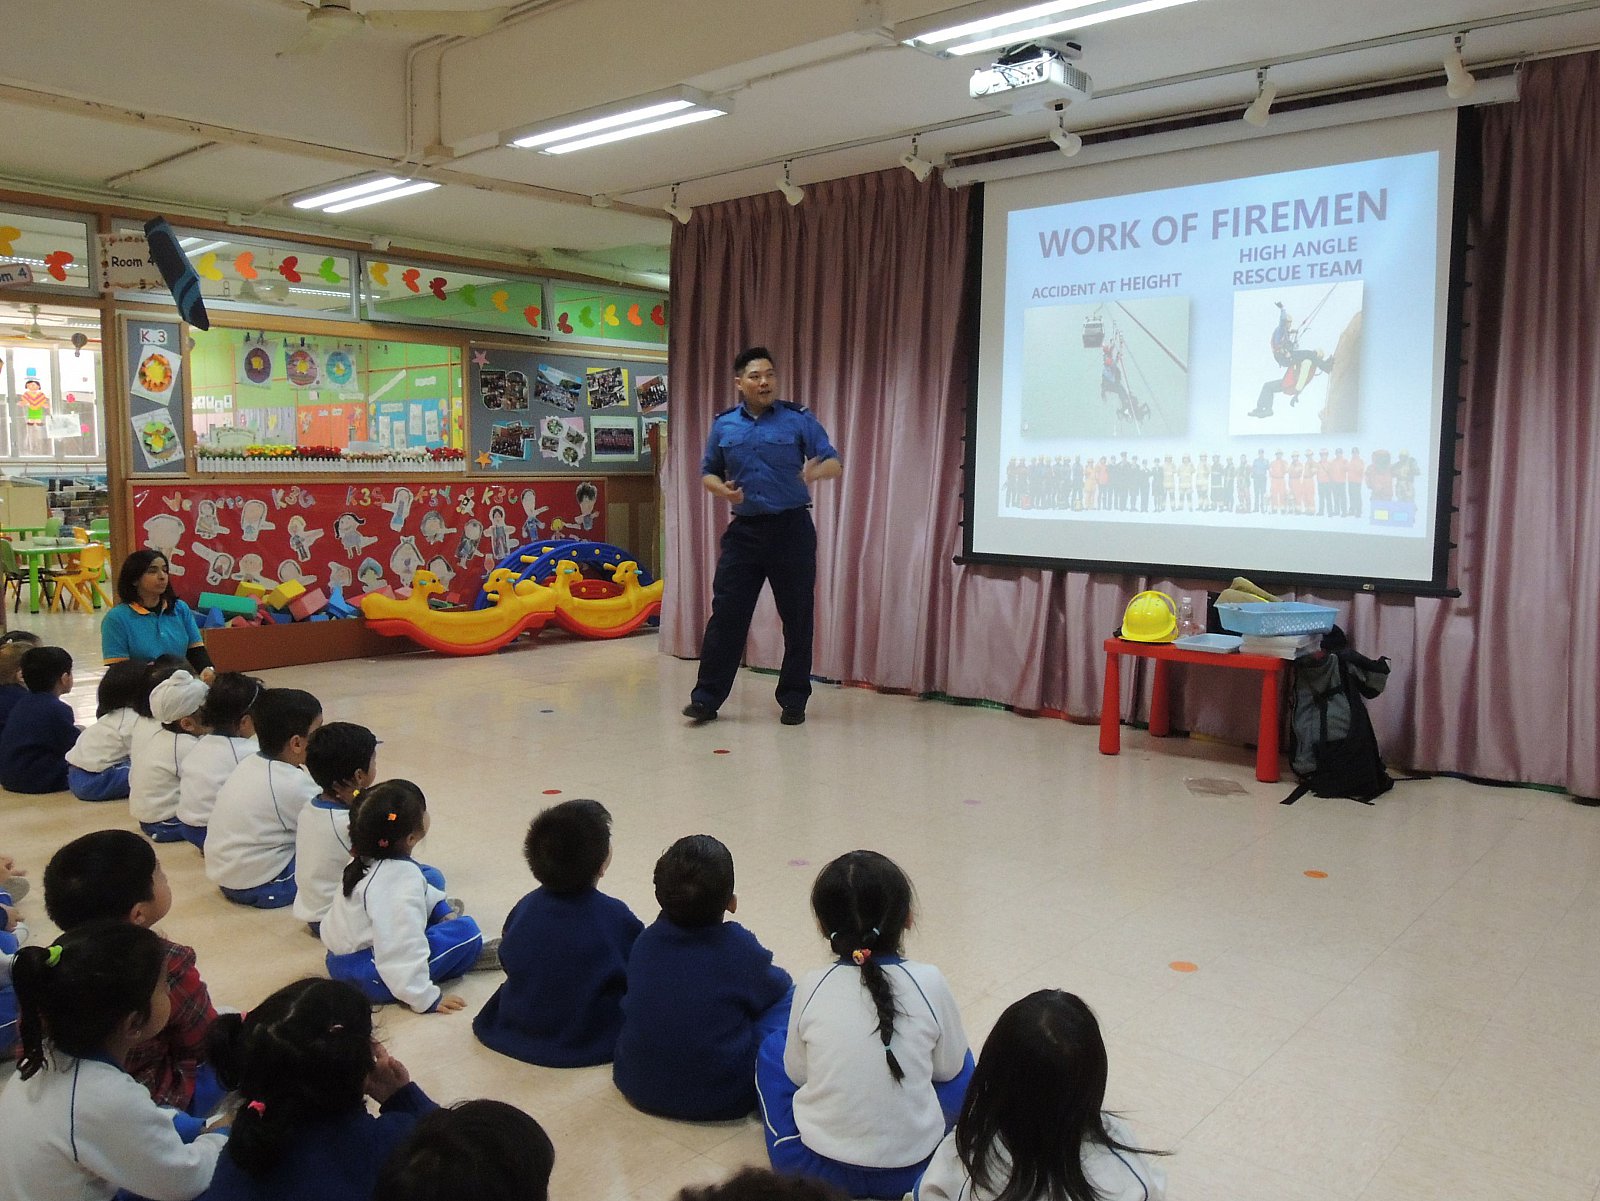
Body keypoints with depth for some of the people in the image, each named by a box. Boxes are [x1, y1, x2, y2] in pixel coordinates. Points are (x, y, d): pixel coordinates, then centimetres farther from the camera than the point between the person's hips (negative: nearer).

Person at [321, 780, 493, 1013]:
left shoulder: (364, 860, 2)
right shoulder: (402, 878, -27)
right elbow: (403, 948, -31)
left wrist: (444, 911, 17)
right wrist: (424, 998, -26)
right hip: (370, 979, -10)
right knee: (466, 931, -12)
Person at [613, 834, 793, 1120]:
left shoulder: (645, 941, -6)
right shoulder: (737, 946, -17)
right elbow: (776, 986, 3)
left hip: (638, 1088, 5)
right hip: (720, 1101, -5)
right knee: (788, 996, 9)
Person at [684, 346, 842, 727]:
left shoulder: (798, 419, -2)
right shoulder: (723, 425, 6)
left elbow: (835, 463, -4)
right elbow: (708, 472, 15)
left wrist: (818, 471, -28)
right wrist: (721, 489, -9)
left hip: (791, 529, -2)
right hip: (744, 531, 2)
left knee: (797, 617, 4)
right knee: (727, 614, 0)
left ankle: (794, 700, 17)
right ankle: (707, 697, 7)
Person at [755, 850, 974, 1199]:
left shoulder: (810, 988, -11)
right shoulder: (929, 983, -13)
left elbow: (796, 1074, 2)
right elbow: (948, 1069, 2)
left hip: (820, 1169, 0)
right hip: (913, 1169, 1)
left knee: (771, 1049, 24)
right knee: (959, 1061, 25)